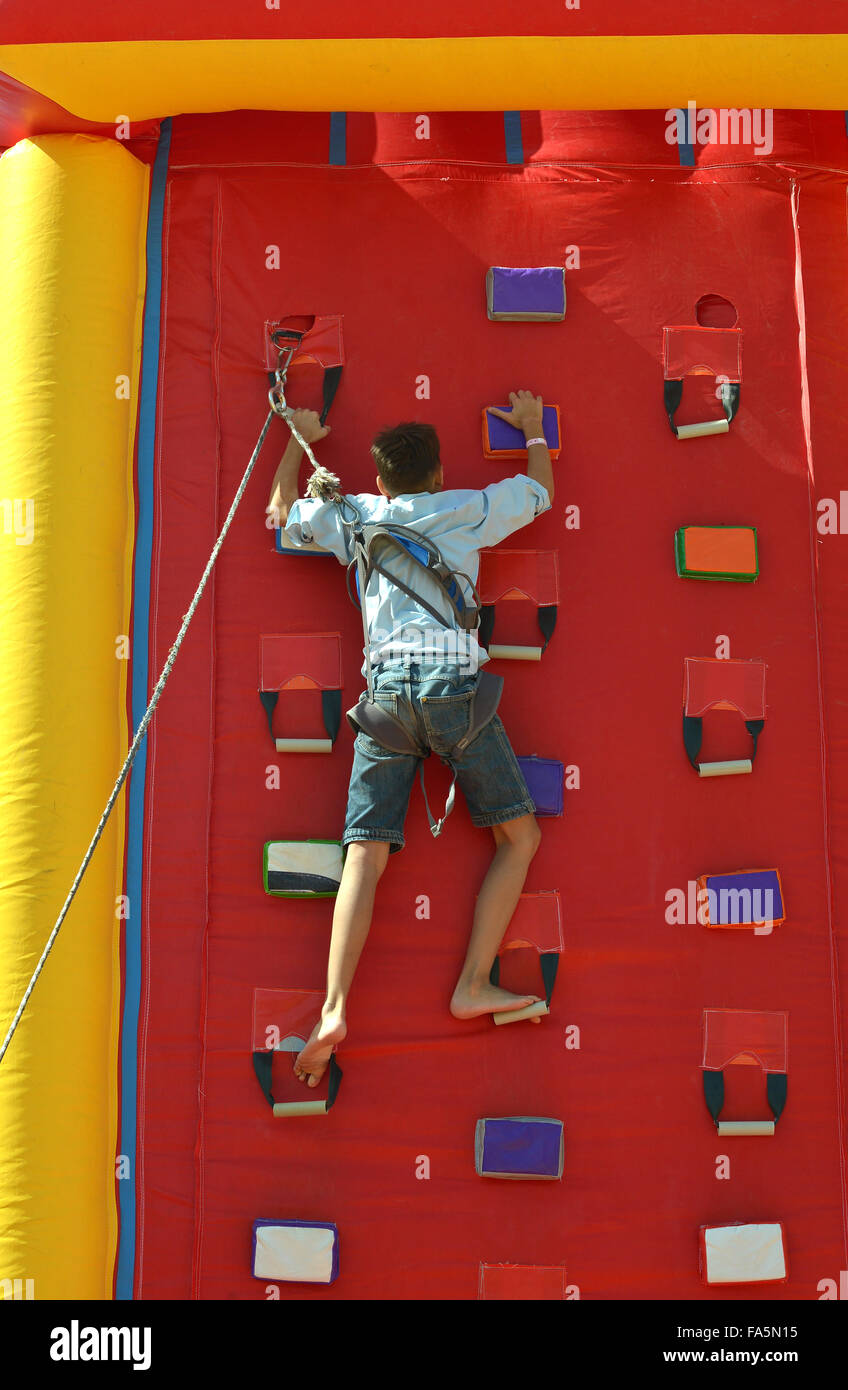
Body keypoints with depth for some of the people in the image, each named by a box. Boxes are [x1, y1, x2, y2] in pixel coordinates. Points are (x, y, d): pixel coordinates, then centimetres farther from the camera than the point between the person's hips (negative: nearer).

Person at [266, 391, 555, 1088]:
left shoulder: (356, 515, 19)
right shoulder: (467, 509, 15)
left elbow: (282, 510, 36)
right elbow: (541, 490, 32)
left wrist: (299, 440, 48)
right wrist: (532, 430, 49)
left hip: (385, 684, 2)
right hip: (453, 677, -2)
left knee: (365, 854, -2)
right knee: (520, 835, 8)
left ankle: (335, 1010, -17)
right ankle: (474, 986, -1)